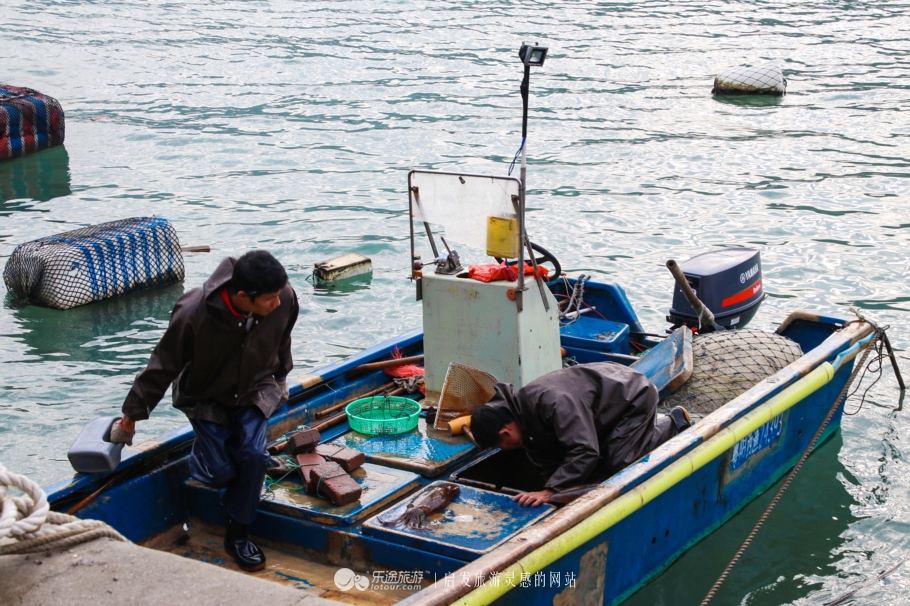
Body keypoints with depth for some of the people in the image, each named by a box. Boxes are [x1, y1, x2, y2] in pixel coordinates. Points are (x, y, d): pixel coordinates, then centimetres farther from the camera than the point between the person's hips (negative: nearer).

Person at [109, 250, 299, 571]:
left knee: (252, 455, -18)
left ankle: (237, 535, 3)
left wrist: (280, 379, 18)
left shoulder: (285, 300, -26)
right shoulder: (193, 315, -35)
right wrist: (131, 415, -9)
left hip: (254, 391, 2)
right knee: (219, 472, -9)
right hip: (206, 397, -2)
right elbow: (162, 367, -19)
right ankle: (205, 447, 30)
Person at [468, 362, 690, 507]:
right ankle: (652, 425, 27)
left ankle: (674, 423, 6)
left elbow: (584, 451, -46)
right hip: (612, 387, 9)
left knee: (619, 464, -16)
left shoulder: (553, 403, -41)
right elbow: (547, 465, -4)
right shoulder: (524, 417, -11)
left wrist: (550, 491, -47)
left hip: (636, 395, -8)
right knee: (594, 469, 9)